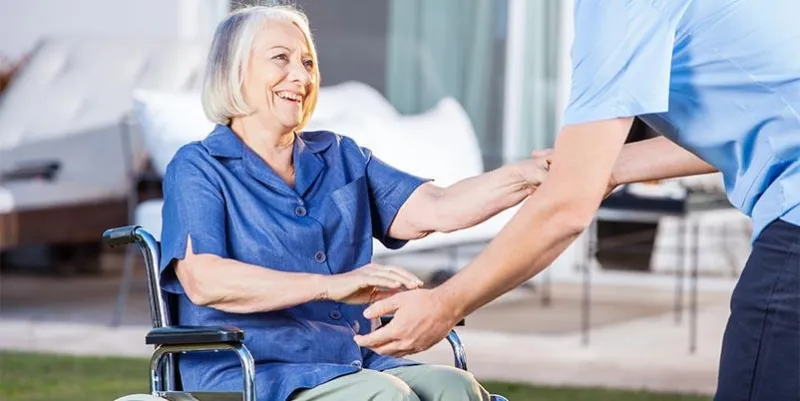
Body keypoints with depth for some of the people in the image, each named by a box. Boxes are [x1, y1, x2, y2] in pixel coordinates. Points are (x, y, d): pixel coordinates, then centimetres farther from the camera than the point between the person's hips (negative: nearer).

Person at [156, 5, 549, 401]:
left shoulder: (340, 157, 20)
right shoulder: (198, 168, 3)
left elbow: (433, 210, 7)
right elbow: (204, 281, -15)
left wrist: (533, 174, -9)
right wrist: (333, 285, -25)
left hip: (357, 366, 5)